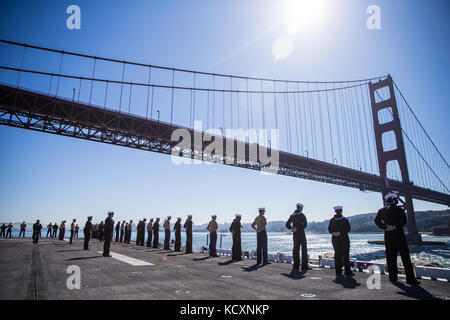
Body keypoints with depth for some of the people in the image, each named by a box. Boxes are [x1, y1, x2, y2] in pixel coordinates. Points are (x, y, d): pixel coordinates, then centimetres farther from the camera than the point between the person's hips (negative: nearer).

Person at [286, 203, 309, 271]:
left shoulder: (292, 215, 11)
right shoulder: (302, 215, -9)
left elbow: (287, 224, 12)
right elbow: (305, 224, -21)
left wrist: (292, 228, 1)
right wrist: (298, 229, -17)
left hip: (295, 234, 6)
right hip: (301, 233, -6)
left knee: (296, 249, 9)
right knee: (304, 249, 2)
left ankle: (296, 266, 9)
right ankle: (304, 266, 1)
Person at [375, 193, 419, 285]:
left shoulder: (382, 210, 6)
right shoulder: (399, 209, -4)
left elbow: (377, 221, 2)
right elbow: (404, 220, -14)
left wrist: (385, 227, -3)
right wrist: (395, 227, -12)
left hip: (388, 236, 3)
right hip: (399, 235, -3)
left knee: (391, 258, 7)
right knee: (405, 257, 1)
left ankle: (393, 277, 9)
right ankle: (410, 278, -1)